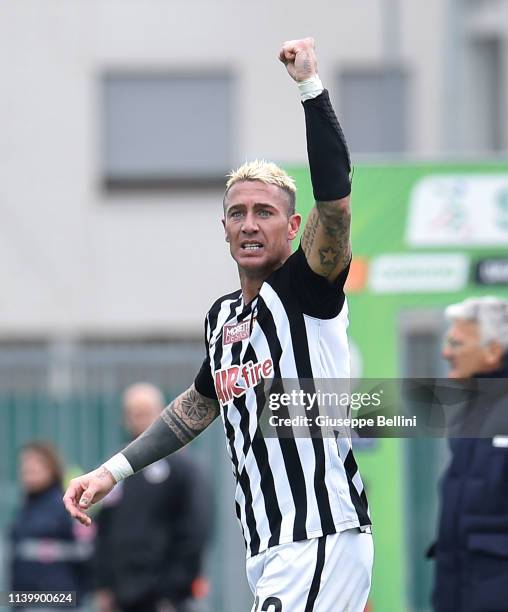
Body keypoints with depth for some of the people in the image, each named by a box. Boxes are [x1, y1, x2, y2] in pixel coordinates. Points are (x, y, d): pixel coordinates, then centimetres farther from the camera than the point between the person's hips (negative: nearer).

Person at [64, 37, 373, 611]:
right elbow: (200, 405, 32)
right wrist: (113, 470, 30)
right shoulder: (222, 317, 16)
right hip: (267, 555, 8)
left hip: (323, 546, -8)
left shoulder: (307, 290, -6)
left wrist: (310, 87, -29)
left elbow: (334, 202, -23)